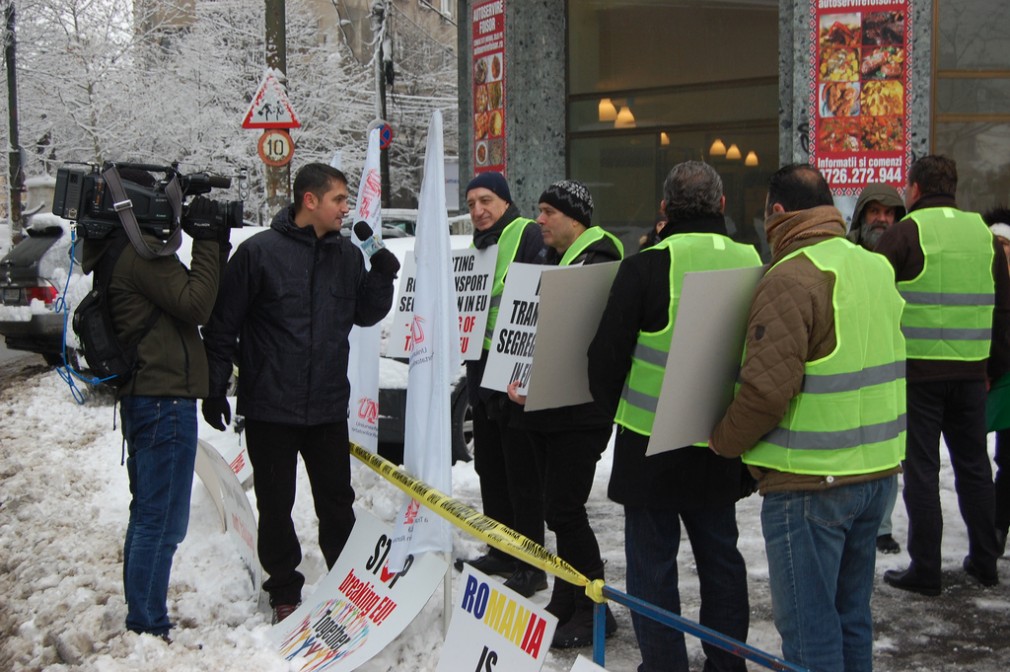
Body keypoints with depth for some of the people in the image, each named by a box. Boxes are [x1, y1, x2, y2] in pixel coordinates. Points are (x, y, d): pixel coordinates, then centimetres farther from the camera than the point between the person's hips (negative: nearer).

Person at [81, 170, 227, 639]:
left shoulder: (115, 252, 16)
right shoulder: (142, 251, -14)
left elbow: (182, 299, 16)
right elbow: (196, 305, -18)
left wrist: (214, 246, 5)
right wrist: (207, 242, -12)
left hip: (142, 395, 11)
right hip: (165, 397, -11)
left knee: (148, 515, 17)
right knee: (162, 523, -6)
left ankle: (140, 625, 25)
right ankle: (150, 631, -2)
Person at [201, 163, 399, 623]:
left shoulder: (347, 254, 6)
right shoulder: (259, 252, -10)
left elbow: (365, 315, 13)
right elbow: (223, 326, -6)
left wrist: (382, 276, -5)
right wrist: (215, 389, -6)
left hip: (328, 407, 4)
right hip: (270, 407, -4)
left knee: (337, 502, 11)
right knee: (276, 504, 8)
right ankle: (284, 593, 22)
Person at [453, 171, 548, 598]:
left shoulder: (527, 235, -11)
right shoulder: (478, 244, 17)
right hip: (483, 369, 9)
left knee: (521, 474, -4)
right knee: (490, 468, 16)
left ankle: (532, 566, 4)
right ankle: (501, 553, 28)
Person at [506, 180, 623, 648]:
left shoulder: (599, 266, -14)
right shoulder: (550, 261, 15)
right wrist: (519, 376, 4)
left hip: (580, 411, -9)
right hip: (544, 410, 9)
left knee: (564, 511, -8)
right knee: (559, 509, 14)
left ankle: (594, 609, 4)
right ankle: (566, 603, 24)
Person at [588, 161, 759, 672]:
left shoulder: (646, 267, -15)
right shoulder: (752, 265, -2)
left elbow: (607, 354, -8)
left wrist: (615, 408, 11)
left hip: (652, 444, -5)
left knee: (653, 563, 6)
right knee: (720, 557, 18)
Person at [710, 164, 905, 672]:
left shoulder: (791, 279, -17)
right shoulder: (875, 267, 9)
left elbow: (766, 388, -22)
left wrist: (724, 441, -7)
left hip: (810, 480, -8)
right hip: (876, 469, 8)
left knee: (807, 623, 2)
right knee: (850, 611, 20)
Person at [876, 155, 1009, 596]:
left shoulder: (905, 234, -7)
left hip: (917, 370, -5)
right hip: (970, 373, 5)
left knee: (921, 469, 2)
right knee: (974, 465, 16)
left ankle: (925, 571, 6)